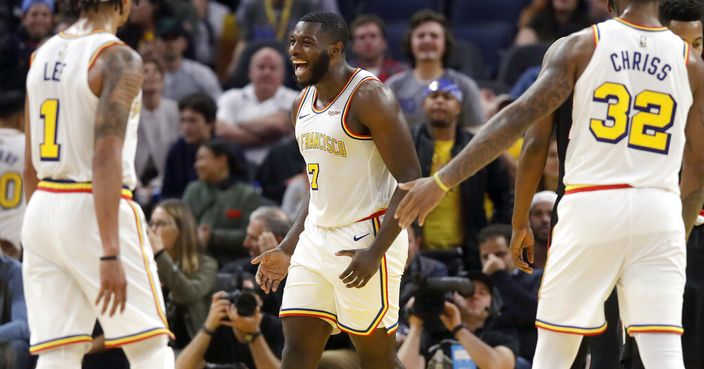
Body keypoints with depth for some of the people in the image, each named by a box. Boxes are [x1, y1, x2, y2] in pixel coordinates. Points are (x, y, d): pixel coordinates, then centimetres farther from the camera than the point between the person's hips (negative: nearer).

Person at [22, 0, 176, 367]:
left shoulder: (42, 55, 12)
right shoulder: (118, 59, -11)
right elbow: (106, 156, -21)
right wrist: (110, 254, -24)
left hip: (41, 207, 7)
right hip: (93, 211, -7)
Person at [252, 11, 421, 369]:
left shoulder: (369, 97, -14)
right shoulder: (302, 104, 12)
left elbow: (410, 181, -17)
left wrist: (375, 252, -24)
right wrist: (286, 251, 15)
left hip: (364, 241, -8)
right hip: (316, 240, 8)